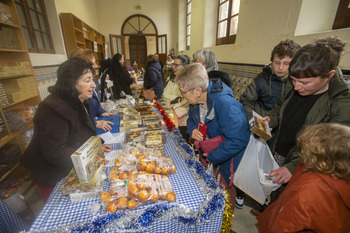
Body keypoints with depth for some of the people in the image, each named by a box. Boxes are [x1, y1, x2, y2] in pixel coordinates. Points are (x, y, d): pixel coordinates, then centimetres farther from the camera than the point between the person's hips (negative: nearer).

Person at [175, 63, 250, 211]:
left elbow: (238, 140, -34)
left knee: (225, 191, 16)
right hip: (208, 153, 7)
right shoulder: (196, 100, -8)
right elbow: (191, 119, 9)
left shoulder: (226, 104, -35)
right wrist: (192, 129, -15)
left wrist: (212, 157, -24)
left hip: (228, 158, -6)